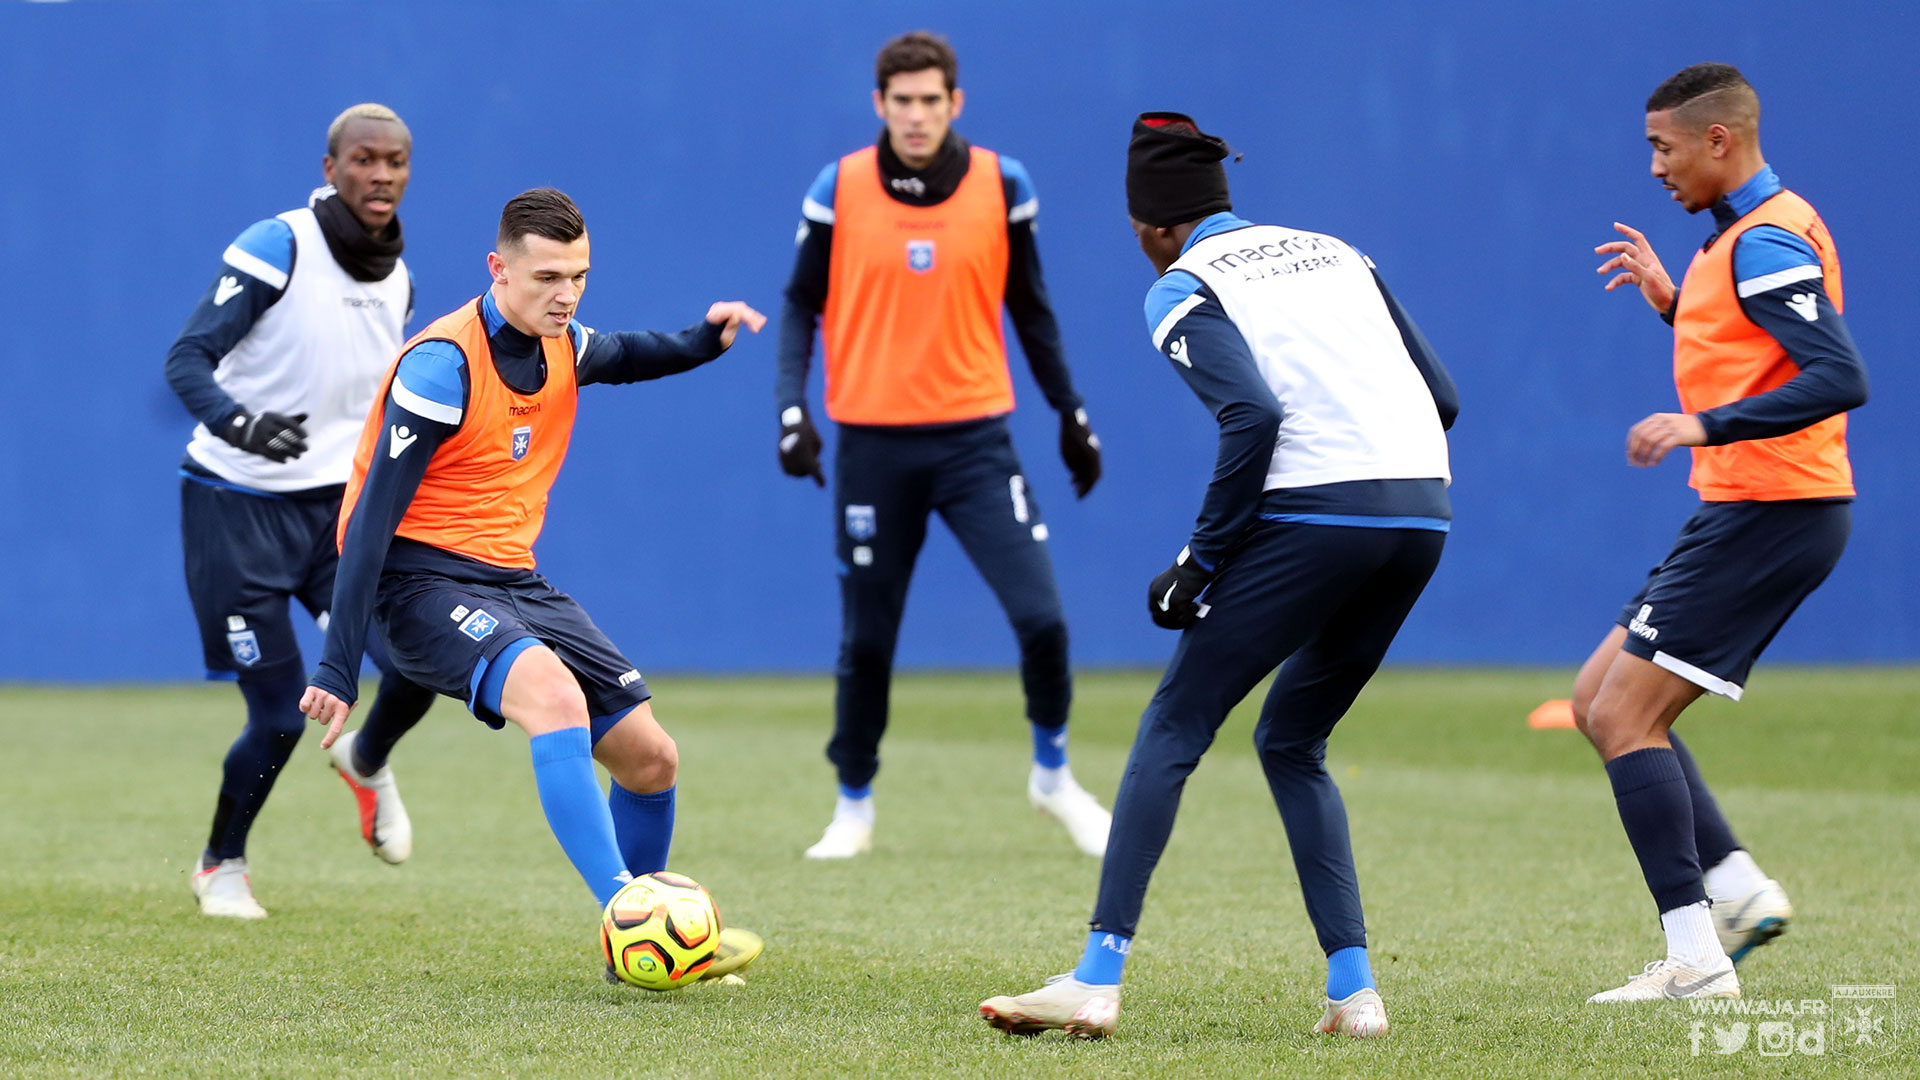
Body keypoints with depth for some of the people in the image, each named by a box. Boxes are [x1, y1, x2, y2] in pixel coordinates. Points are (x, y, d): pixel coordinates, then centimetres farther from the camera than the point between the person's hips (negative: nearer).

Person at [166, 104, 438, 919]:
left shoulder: (398, 281, 6)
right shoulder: (276, 249, -15)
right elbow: (187, 361, -21)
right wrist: (241, 425, -38)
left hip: (336, 504, 5)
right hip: (237, 506, -5)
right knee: (281, 716, -6)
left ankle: (368, 763, 20)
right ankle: (222, 866, 22)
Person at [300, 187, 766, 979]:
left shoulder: (562, 347, 6)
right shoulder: (442, 364, -17)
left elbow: (621, 357, 32)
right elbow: (371, 519, -19)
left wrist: (704, 341, 10)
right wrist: (339, 668, -23)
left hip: (510, 578, 8)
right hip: (423, 579, -8)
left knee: (650, 758, 4)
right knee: (553, 692, -35)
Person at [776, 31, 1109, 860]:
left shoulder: (1002, 186, -1)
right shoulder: (839, 192, -3)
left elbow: (1030, 310, 10)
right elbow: (802, 306, 3)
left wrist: (1072, 415, 12)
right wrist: (792, 409, -10)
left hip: (973, 438, 0)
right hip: (873, 442, 0)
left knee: (1041, 617, -9)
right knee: (866, 638, 4)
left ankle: (1053, 774, 15)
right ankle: (854, 807, 23)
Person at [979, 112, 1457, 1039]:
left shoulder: (1181, 291, 3)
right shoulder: (1333, 252, 23)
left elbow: (1255, 416, -14)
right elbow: (1439, 396, 18)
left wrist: (1202, 560, -7)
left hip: (1315, 512, -6)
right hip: (1422, 516, 6)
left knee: (1173, 729, 3)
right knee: (1292, 743, 20)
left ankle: (1097, 980, -5)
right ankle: (1353, 989, 10)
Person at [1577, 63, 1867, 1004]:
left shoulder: (1765, 243, -16)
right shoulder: (1746, 234, 16)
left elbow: (1840, 379, -26)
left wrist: (1704, 426, -31)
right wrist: (1673, 304, 17)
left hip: (1769, 512, -10)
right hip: (1747, 511, 10)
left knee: (1625, 716, -9)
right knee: (1599, 701, 13)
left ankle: (1697, 961, -9)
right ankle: (1738, 889, 9)